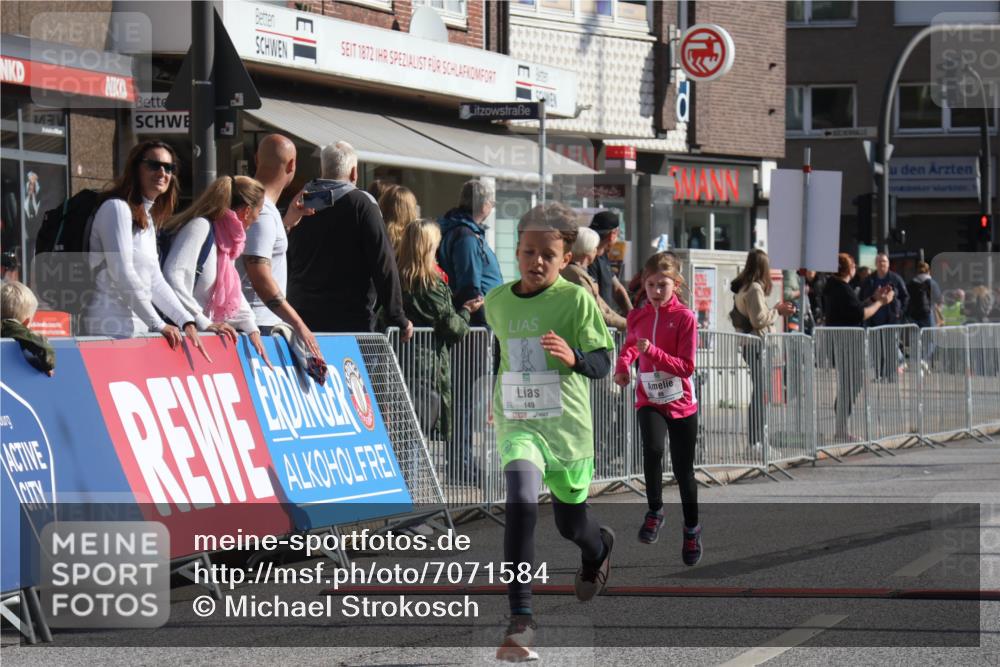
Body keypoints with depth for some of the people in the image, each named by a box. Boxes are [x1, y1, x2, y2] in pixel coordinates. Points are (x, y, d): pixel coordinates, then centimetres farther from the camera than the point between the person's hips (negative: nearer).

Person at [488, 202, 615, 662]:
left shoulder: (576, 299, -9)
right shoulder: (497, 301, 3)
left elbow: (603, 361, -13)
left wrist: (573, 357, -32)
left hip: (567, 423, -1)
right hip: (517, 423, 1)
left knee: (570, 521, 17)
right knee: (521, 500, -26)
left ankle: (599, 548, 58)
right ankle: (520, 620, -28)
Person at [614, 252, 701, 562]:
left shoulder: (685, 317, -11)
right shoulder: (638, 317, 2)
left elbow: (686, 366, -15)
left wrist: (653, 351, -26)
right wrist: (623, 365, 3)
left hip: (681, 402, -2)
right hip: (649, 399, 2)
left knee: (683, 470, 7)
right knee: (652, 449, -28)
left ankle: (692, 528, 28)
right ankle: (654, 511, -8)